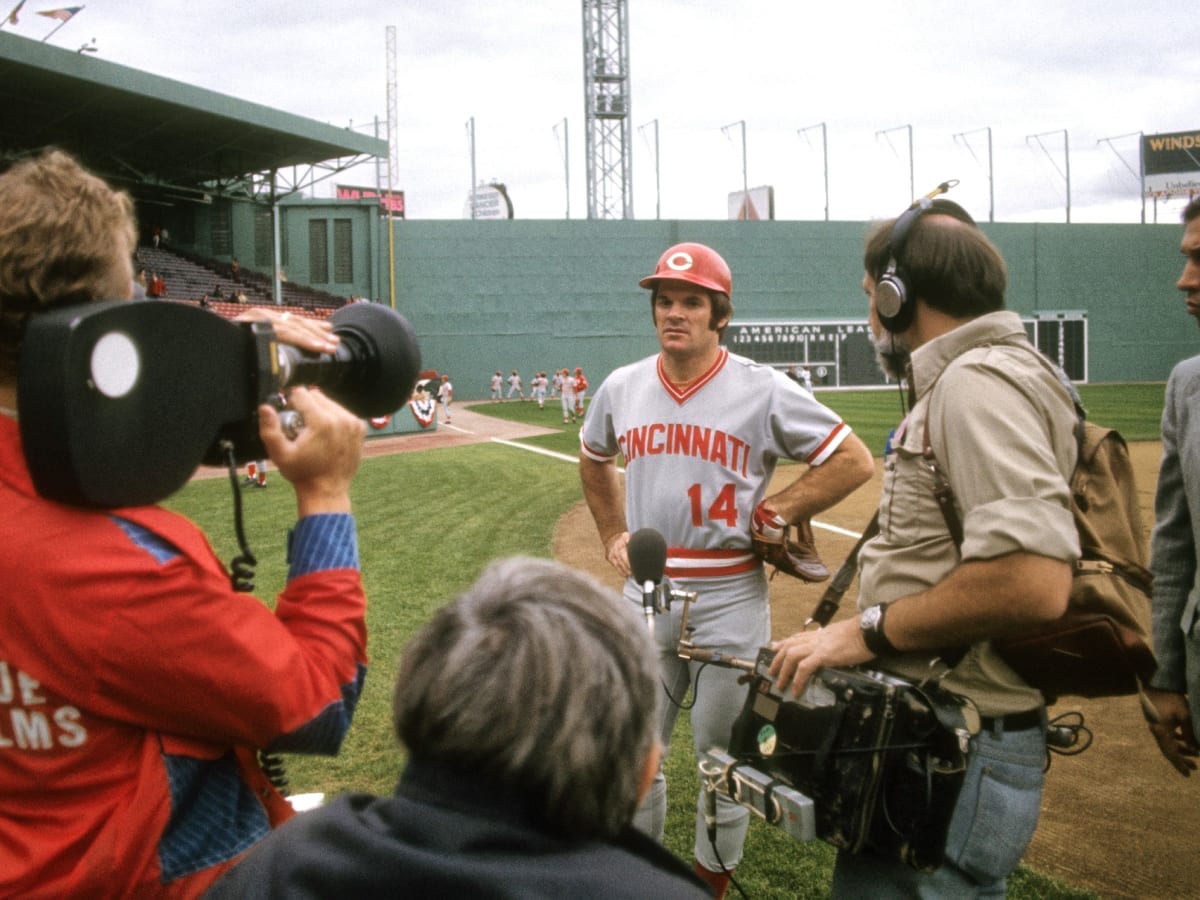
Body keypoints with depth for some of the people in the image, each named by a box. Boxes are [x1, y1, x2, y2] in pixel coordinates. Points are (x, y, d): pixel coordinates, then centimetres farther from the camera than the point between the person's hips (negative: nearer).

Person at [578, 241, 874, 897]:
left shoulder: (764, 391, -8)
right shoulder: (621, 388, 4)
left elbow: (853, 461, -4)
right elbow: (594, 461, 24)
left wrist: (770, 513, -8)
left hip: (730, 599, -3)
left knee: (722, 753, 10)